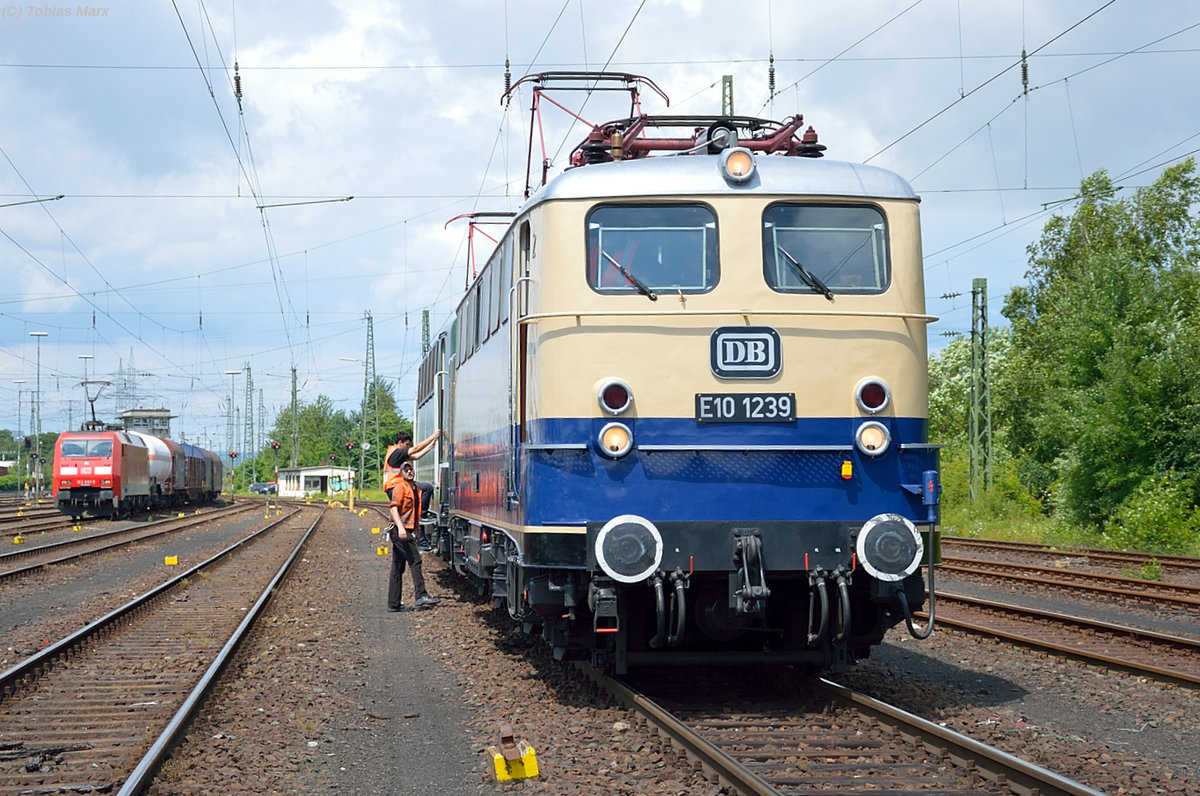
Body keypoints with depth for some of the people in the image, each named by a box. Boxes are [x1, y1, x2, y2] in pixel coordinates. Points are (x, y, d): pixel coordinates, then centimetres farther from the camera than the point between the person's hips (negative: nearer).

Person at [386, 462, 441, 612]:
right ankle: (420, 596, -17)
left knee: (398, 568, 8)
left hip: (407, 531, 9)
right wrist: (400, 527, -30)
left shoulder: (416, 490, 20)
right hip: (400, 531, -9)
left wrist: (415, 532, 27)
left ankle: (394, 603, 9)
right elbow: (393, 508, -19)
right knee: (415, 561, -14)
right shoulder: (400, 488, -7)